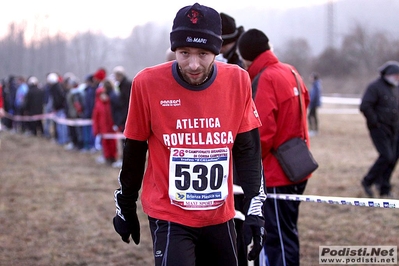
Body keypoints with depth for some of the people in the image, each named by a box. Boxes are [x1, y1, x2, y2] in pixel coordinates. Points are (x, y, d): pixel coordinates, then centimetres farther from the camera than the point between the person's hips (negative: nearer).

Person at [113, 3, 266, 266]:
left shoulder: (238, 81, -7)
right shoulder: (148, 83, -13)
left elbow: (248, 150, 1)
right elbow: (134, 151, 0)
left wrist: (255, 209, -4)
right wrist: (126, 209, 9)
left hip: (220, 217, 3)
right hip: (169, 216, -3)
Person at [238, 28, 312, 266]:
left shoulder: (265, 80, -16)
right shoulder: (291, 72, 8)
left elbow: (262, 131, -22)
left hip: (276, 173, -9)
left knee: (279, 237, -4)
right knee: (285, 233, 18)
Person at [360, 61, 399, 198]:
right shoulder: (375, 87, -10)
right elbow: (365, 106, -19)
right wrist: (374, 122, -17)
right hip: (380, 129, -8)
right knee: (386, 156, -16)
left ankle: (385, 189, 12)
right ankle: (367, 181, 1)